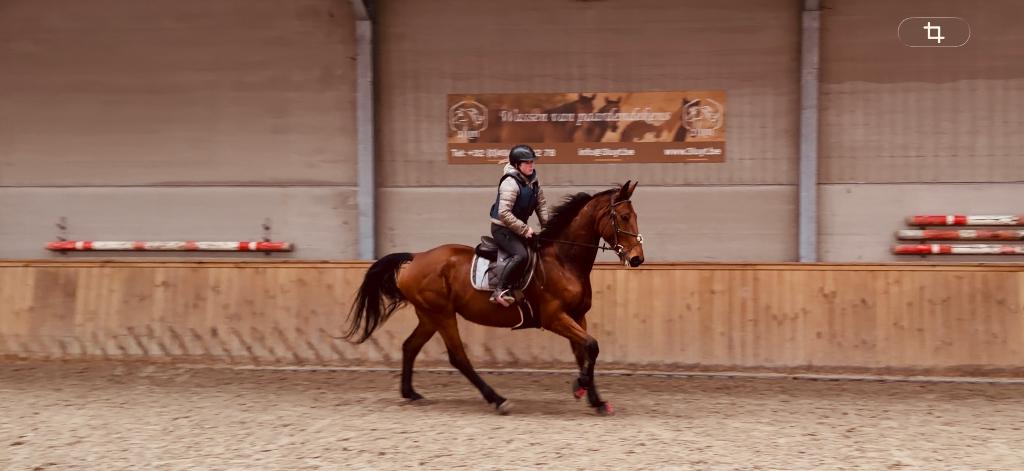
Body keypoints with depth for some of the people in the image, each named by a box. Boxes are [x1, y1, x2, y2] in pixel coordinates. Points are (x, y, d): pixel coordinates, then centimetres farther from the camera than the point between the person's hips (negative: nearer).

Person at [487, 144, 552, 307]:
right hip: (502, 228, -9)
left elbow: (542, 205, 11)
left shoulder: (533, 181, 6)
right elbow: (504, 213, -27)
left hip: (518, 228, 9)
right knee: (521, 254, -30)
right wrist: (524, 229, -24)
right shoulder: (510, 183, -21)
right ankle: (499, 291, -27)